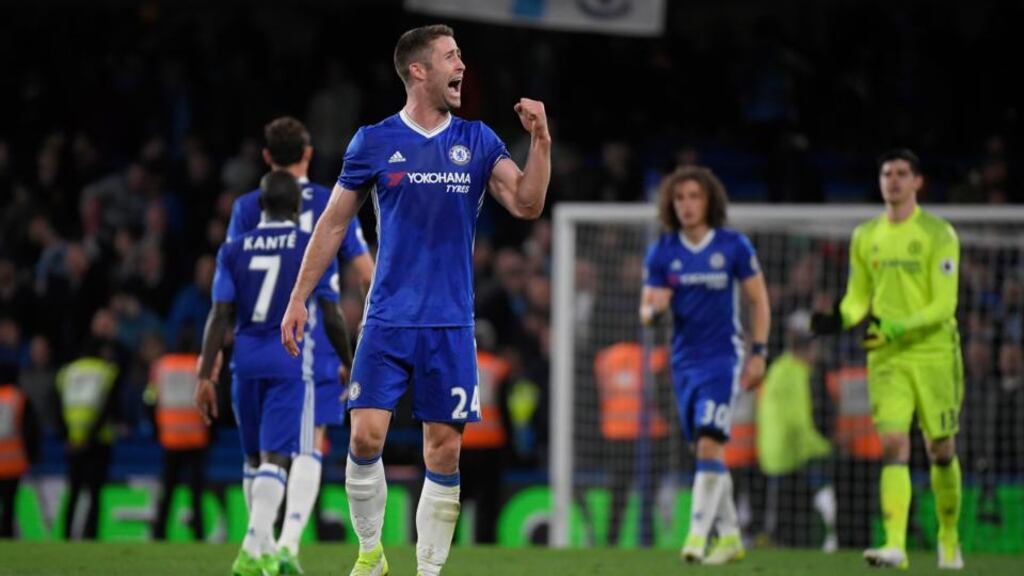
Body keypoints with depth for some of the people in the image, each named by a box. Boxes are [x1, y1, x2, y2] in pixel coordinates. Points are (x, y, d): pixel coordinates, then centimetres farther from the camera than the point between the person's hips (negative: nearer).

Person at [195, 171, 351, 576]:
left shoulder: (234, 251, 5)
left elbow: (220, 316, -1)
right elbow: (331, 318, 0)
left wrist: (205, 376, -1)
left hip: (247, 360, 3)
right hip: (290, 361, -3)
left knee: (254, 457, 18)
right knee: (275, 457, -7)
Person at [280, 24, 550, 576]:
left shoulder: (478, 141, 6)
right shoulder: (375, 141, 1)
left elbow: (527, 204, -4)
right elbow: (333, 223, 7)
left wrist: (540, 141, -17)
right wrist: (298, 299, 4)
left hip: (450, 324, 1)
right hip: (388, 319, -1)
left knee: (444, 449, 0)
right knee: (366, 437, -11)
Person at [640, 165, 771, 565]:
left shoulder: (734, 246, -5)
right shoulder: (661, 253, 2)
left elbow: (759, 300, 2)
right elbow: (646, 311, 1)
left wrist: (758, 352, -5)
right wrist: (654, 309, -23)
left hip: (722, 359, -4)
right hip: (684, 362, 4)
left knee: (709, 445, -17)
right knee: (708, 454, 10)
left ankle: (698, 535, -17)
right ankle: (730, 536, 20)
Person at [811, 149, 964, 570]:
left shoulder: (938, 234, -5)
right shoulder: (865, 237, 9)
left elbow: (944, 305, -11)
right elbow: (858, 297, 16)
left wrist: (898, 329, -24)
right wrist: (840, 319, -7)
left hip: (934, 355, -2)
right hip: (886, 358, 2)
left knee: (940, 451, 7)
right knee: (893, 444, -13)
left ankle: (949, 539, 26)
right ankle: (895, 544, -21)